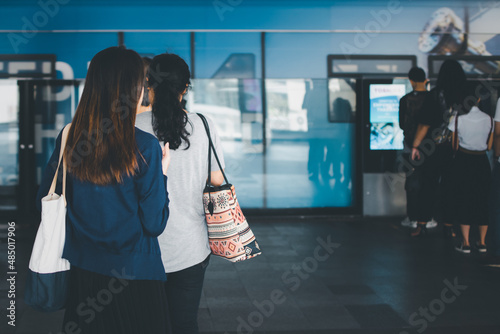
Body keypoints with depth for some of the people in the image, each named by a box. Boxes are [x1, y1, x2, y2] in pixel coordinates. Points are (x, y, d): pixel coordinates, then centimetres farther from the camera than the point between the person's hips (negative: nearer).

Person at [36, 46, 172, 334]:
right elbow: (154, 224, -14)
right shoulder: (145, 147, -19)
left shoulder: (68, 138, -7)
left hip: (81, 270, 4)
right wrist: (161, 174, -2)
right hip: (134, 274, -4)